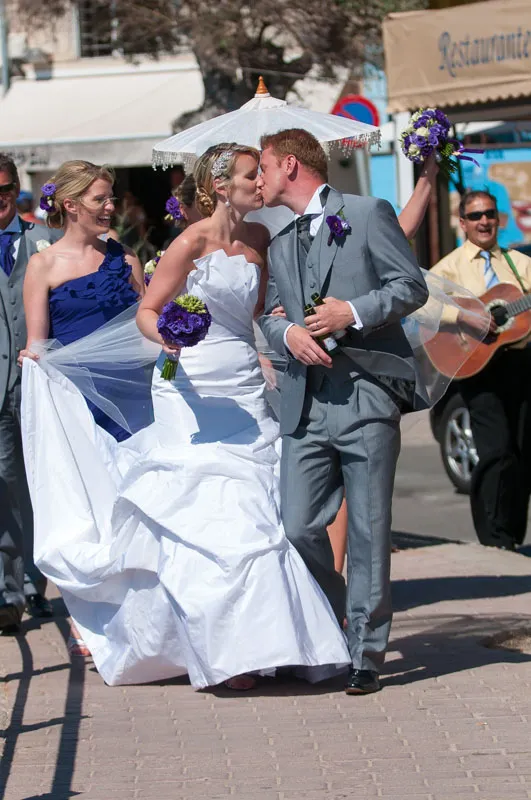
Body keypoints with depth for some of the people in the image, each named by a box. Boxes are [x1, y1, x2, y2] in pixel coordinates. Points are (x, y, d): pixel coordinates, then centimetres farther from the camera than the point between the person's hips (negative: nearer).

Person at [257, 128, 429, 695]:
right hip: (305, 403, 6)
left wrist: (353, 312, -14)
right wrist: (287, 333, -1)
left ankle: (365, 655, 2)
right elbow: (270, 314, 22)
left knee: (368, 531, -4)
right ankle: (333, 632, 19)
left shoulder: (367, 214, 3)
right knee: (298, 527, -2)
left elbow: (412, 287, -1)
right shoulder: (281, 245, 23)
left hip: (367, 395, -5)